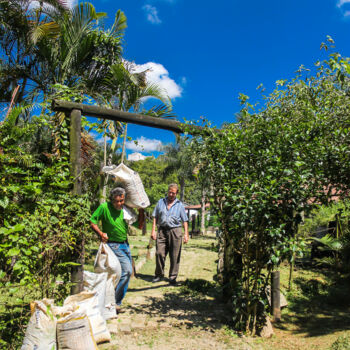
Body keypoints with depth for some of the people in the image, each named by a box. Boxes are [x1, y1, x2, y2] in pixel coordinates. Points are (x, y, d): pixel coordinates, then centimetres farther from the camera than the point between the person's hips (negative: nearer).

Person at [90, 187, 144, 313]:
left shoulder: (126, 209, 2)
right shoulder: (104, 207, -13)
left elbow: (139, 225, 7)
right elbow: (92, 222, -8)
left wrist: (141, 210, -5)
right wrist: (101, 233, -20)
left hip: (125, 244, 7)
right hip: (113, 245, -7)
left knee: (127, 272, 11)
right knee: (127, 270, -18)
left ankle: (116, 302, 26)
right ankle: (114, 302, -6)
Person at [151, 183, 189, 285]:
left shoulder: (180, 205, 9)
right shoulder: (161, 202, 13)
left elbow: (185, 221, 8)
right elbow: (155, 217, 12)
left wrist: (186, 234, -2)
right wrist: (153, 230, 4)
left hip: (175, 231, -1)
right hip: (162, 230, 1)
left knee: (175, 256, 1)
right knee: (159, 253, -2)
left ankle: (173, 277, 13)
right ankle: (159, 275, 16)